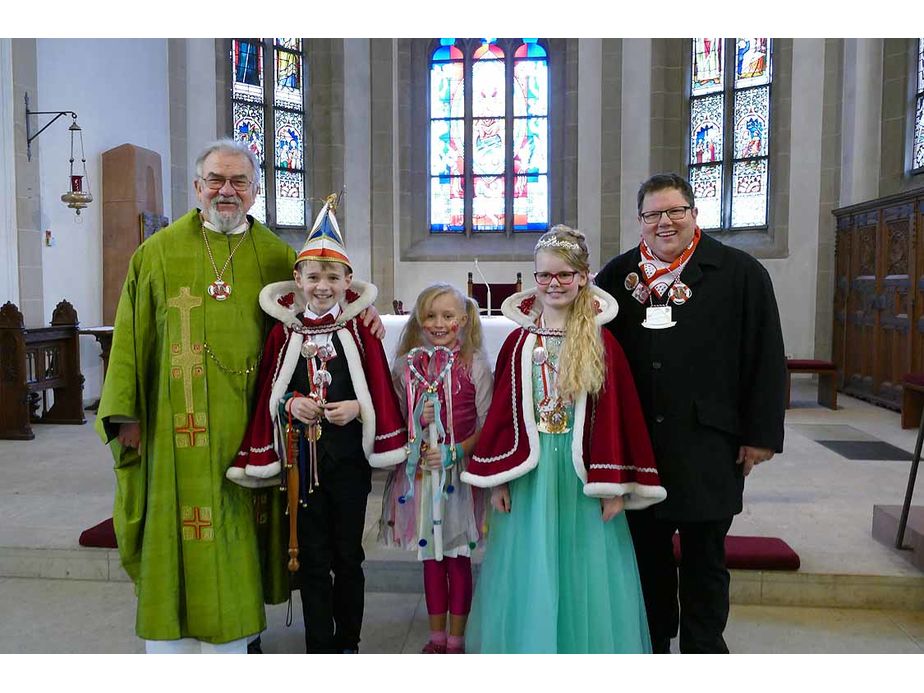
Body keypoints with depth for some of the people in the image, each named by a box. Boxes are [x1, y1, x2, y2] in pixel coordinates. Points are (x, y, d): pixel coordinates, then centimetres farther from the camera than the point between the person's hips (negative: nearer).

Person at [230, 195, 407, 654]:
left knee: (348, 555, 12)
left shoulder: (360, 332, -3)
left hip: (348, 456, -1)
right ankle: (319, 646, 24)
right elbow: (268, 394, 7)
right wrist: (291, 404, -12)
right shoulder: (283, 333, 1)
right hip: (301, 457, 1)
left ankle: (348, 642, 30)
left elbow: (380, 392, -1)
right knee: (312, 558, 10)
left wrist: (356, 408, -19)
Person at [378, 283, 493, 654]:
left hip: (461, 471, -3)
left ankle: (456, 638, 24)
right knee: (430, 555, 14)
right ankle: (436, 635, 30)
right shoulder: (406, 365, 2)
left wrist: (455, 451, -17)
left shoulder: (475, 365, -6)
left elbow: (487, 425, -5)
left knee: (458, 556, 8)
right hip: (419, 470, 3)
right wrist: (416, 421, -14)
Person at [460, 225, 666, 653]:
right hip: (528, 471, 2)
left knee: (582, 570, 8)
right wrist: (497, 479, 0)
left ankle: (585, 648, 29)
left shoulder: (602, 343, -4)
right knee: (530, 573, 11)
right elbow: (502, 411, 2)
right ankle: (530, 647, 31)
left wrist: (614, 485, -6)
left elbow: (617, 414, -4)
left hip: (582, 471, -1)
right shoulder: (518, 341, 1)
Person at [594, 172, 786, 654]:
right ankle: (652, 643, 33)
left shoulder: (740, 273, -2)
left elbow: (767, 361, -3)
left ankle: (703, 646, 29)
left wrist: (760, 435, -5)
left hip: (708, 447, -2)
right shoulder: (617, 275, 5)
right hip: (636, 445, 3)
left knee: (705, 560, 12)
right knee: (647, 555, 15)